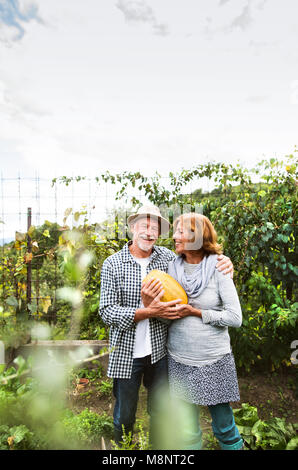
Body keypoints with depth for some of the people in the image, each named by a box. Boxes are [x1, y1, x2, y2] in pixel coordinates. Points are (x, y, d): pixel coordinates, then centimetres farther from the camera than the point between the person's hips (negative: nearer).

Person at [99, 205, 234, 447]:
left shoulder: (167, 257, -3)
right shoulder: (112, 264, -10)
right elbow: (107, 311, -14)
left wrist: (222, 260, -11)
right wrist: (149, 312, -25)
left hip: (159, 351, 3)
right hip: (126, 353, -2)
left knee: (161, 412, 22)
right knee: (124, 416, 17)